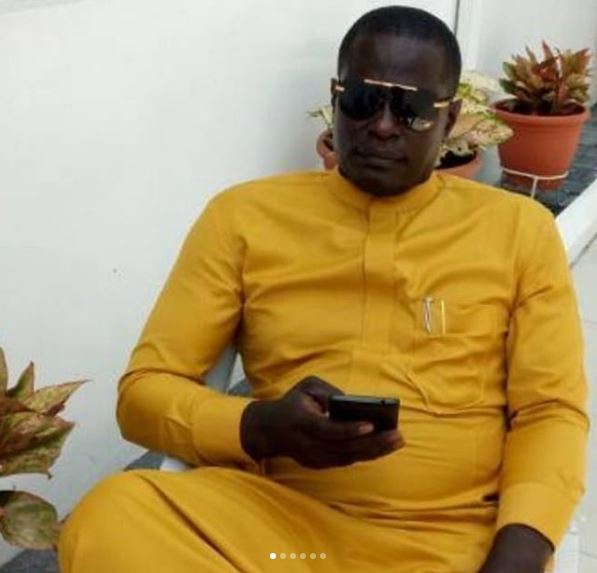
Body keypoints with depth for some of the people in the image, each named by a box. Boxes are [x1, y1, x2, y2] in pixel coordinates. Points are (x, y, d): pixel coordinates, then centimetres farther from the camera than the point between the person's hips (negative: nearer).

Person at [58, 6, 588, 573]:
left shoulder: (519, 228, 8)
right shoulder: (245, 216, 7)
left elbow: (553, 410, 3)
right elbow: (145, 391, 6)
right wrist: (262, 428, -15)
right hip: (278, 518, 2)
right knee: (110, 519, -29)